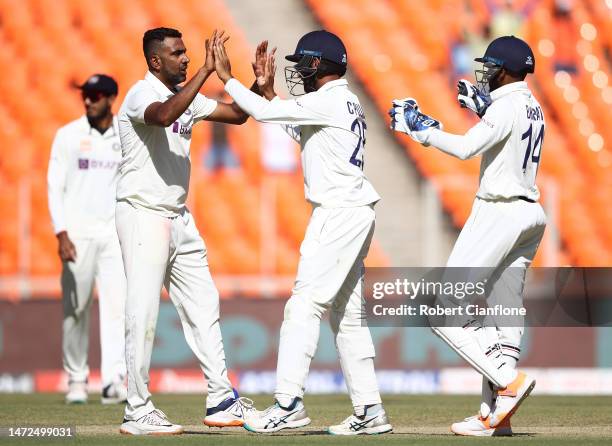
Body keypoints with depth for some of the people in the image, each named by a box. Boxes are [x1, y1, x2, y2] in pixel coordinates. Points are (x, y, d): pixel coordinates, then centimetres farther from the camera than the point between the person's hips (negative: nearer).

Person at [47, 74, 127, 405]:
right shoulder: (68, 135, 2)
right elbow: (55, 186, -2)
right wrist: (62, 234, -12)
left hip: (116, 233, 1)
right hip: (78, 234, -1)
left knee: (117, 305, -10)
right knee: (75, 309, 2)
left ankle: (114, 381, -14)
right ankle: (76, 380, 14)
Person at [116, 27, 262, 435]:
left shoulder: (186, 95, 11)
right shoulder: (141, 95, -15)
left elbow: (237, 114, 15)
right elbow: (164, 115, -38)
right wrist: (206, 71, -36)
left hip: (179, 218, 9)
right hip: (144, 215, -9)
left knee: (203, 307, 10)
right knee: (144, 315, -8)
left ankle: (221, 401, 15)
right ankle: (137, 412, -3)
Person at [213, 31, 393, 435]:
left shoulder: (329, 101, -12)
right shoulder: (346, 103, 18)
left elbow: (265, 113, -14)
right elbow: (294, 129, 27)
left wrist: (226, 77, -6)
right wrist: (268, 88, 21)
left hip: (339, 214, -10)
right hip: (351, 215, 10)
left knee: (305, 305, -14)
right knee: (348, 312, 11)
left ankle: (289, 403, -20)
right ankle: (370, 411, 11)